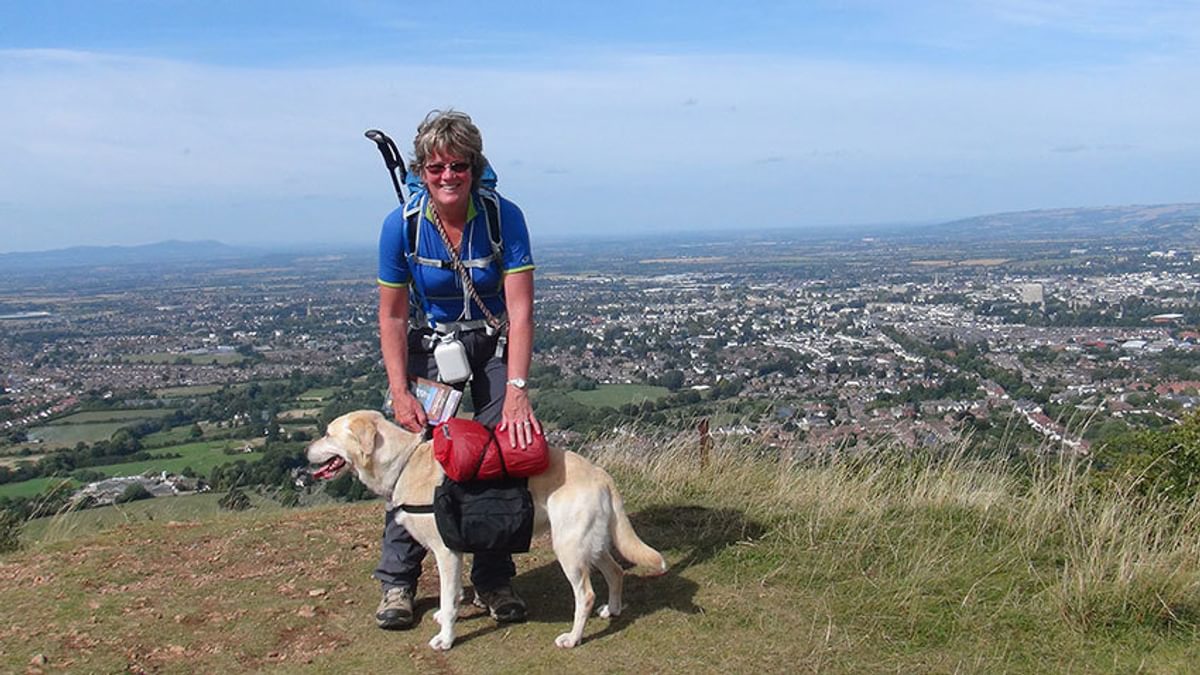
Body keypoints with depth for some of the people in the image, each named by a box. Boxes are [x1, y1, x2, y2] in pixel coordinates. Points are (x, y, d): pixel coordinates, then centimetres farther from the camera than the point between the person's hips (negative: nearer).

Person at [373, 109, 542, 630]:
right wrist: (399, 393, -17)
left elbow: (520, 311, -23)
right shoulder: (402, 225, -18)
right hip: (428, 345, 0)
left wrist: (516, 389, -31)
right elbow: (392, 316, -10)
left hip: (494, 344, 0)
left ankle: (494, 582, 13)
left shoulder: (504, 217, -21)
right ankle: (397, 582, 8)